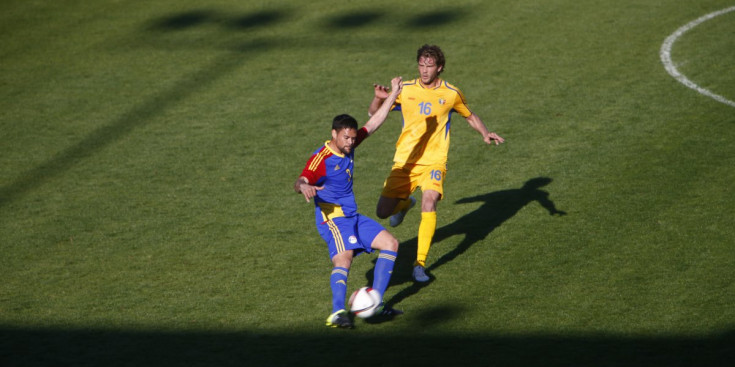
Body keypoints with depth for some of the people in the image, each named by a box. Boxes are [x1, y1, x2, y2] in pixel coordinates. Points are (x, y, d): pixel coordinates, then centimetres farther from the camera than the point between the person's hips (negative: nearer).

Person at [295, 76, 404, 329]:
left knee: (390, 243, 7)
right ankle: (337, 313, -42)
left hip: (353, 217, 9)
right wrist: (304, 187, -54)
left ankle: (375, 303, 6)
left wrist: (393, 94, 14)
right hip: (332, 218, -9)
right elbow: (299, 182, -30)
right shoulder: (321, 158, -17)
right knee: (344, 258, -30)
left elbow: (374, 123, 15)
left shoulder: (349, 146, 6)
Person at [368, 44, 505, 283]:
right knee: (383, 212, 0)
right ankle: (406, 203, 38)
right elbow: (374, 114, 8)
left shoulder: (451, 94, 0)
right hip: (404, 161, 2)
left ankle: (420, 263, -21)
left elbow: (470, 116, 18)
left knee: (429, 203, -28)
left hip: (433, 162, -2)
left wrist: (485, 134, -1)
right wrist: (379, 98, -14)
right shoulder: (405, 90, 1)